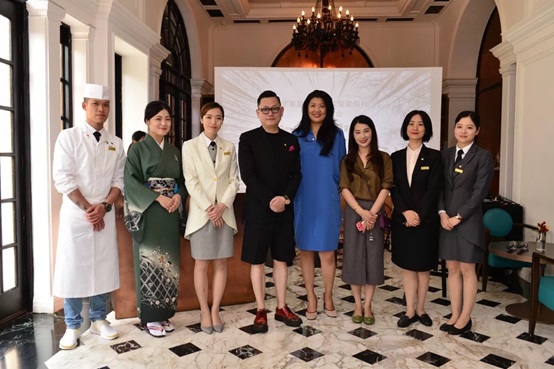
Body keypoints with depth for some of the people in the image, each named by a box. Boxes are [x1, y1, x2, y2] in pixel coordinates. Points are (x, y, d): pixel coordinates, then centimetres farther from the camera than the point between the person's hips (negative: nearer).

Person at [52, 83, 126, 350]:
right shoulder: (68, 137, -3)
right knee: (73, 269, 2)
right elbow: (63, 179, -10)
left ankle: (98, 320, 24)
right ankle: (72, 327, 17)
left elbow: (119, 180, 5)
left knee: (103, 268, 8)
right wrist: (87, 208, -11)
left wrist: (104, 206, -10)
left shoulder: (115, 144, 8)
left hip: (105, 215, 3)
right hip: (75, 214, -3)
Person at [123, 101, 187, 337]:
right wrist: (158, 197, -18)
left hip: (171, 213, 5)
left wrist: (178, 196, -7)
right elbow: (131, 182, -9)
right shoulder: (138, 149, -1)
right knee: (149, 262, -1)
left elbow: (182, 181, 14)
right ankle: (149, 316, 9)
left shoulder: (174, 151, 14)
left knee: (168, 261, 7)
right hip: (148, 213, -5)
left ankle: (164, 313, 18)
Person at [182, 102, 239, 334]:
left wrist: (222, 205, -10)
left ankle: (215, 311, 18)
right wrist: (208, 208, -13)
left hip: (224, 212, 3)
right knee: (201, 264, 4)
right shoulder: (190, 146, 1)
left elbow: (234, 180, 4)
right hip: (201, 212, -2)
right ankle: (205, 312, 16)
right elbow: (191, 181, -6)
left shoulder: (229, 147, 9)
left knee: (221, 263, 6)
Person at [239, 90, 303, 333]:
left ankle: (282, 308, 23)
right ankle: (261, 310, 16)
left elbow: (296, 175, 4)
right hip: (258, 210, -3)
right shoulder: (248, 139, -1)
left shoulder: (291, 140, 10)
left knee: (281, 259, 11)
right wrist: (270, 200, -17)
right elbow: (248, 176, -10)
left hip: (285, 210, 3)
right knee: (257, 261, 4)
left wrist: (285, 198, -13)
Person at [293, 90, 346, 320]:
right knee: (305, 251, 8)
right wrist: (290, 198, 3)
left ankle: (328, 297, 24)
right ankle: (311, 297, 23)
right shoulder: (297, 136, 5)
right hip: (303, 201, 1)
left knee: (327, 253, 3)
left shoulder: (336, 135, 4)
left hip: (328, 201, -1)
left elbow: (342, 169, 7)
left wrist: (343, 199, 4)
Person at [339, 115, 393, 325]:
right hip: (353, 212, 1)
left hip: (375, 211, -1)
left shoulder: (383, 158, 2)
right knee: (354, 256, 4)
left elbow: (386, 188, -5)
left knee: (373, 257, 3)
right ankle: (357, 305, 17)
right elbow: (344, 189, -2)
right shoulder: (347, 160, 6)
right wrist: (361, 211, -15)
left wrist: (372, 213, -15)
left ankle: (368, 305, 16)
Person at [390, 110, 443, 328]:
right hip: (402, 219, 2)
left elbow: (433, 190, -8)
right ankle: (410, 311, 16)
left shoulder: (434, 157, 0)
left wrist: (419, 214, -16)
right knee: (407, 266, 7)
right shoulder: (396, 157, 7)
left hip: (426, 220, -2)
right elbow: (394, 188, 0)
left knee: (423, 267, 8)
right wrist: (406, 212, -14)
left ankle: (420, 309, 22)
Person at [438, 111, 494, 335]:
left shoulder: (483, 157, -3)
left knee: (467, 270, 4)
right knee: (452, 269, 10)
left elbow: (480, 191, -10)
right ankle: (455, 316, 20)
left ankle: (465, 319, 16)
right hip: (446, 220, 4)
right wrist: (442, 213, -7)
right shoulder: (445, 154, 9)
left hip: (468, 221, -4)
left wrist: (459, 217, -13)